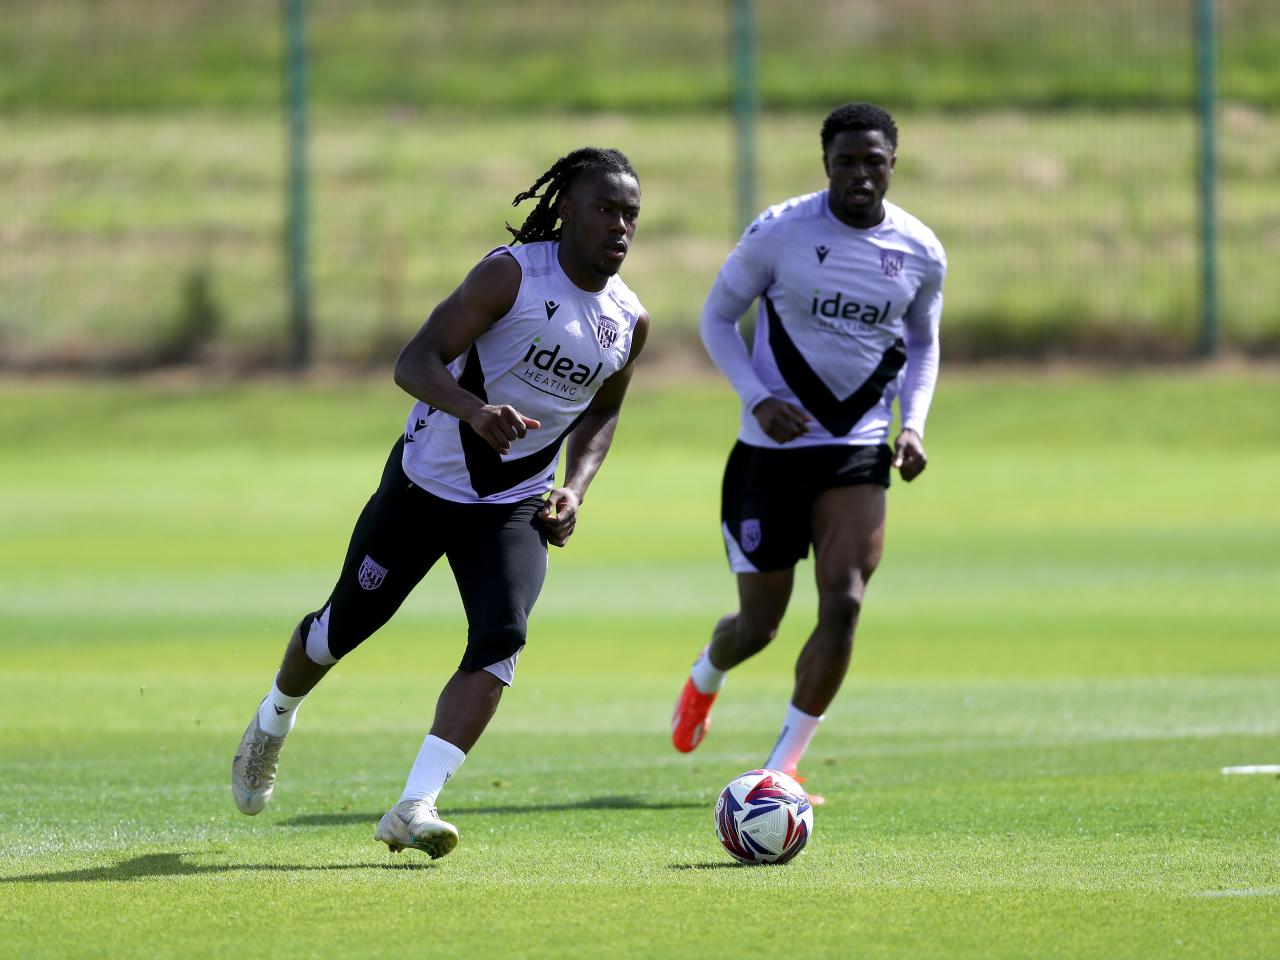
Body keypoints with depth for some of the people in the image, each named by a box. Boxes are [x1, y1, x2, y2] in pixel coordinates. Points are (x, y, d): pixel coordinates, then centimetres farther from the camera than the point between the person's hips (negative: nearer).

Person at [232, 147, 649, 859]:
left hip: (515, 507, 3)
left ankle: (414, 808, -26)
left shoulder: (630, 323, -2)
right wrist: (475, 409, -45)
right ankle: (271, 728, 43)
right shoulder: (515, 274, -19)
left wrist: (575, 488, 0)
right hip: (427, 482, -3)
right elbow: (416, 362, -25)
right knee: (345, 625, 11)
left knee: (502, 636, -22)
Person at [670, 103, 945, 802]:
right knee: (760, 622, 5)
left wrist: (913, 422, 0)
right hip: (772, 449, -2)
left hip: (859, 451, 2)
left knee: (843, 605, -17)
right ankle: (704, 679, 43)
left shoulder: (920, 253, 0)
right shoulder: (779, 232, -10)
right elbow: (717, 317, 1)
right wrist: (758, 399, -14)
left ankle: (782, 766, -5)